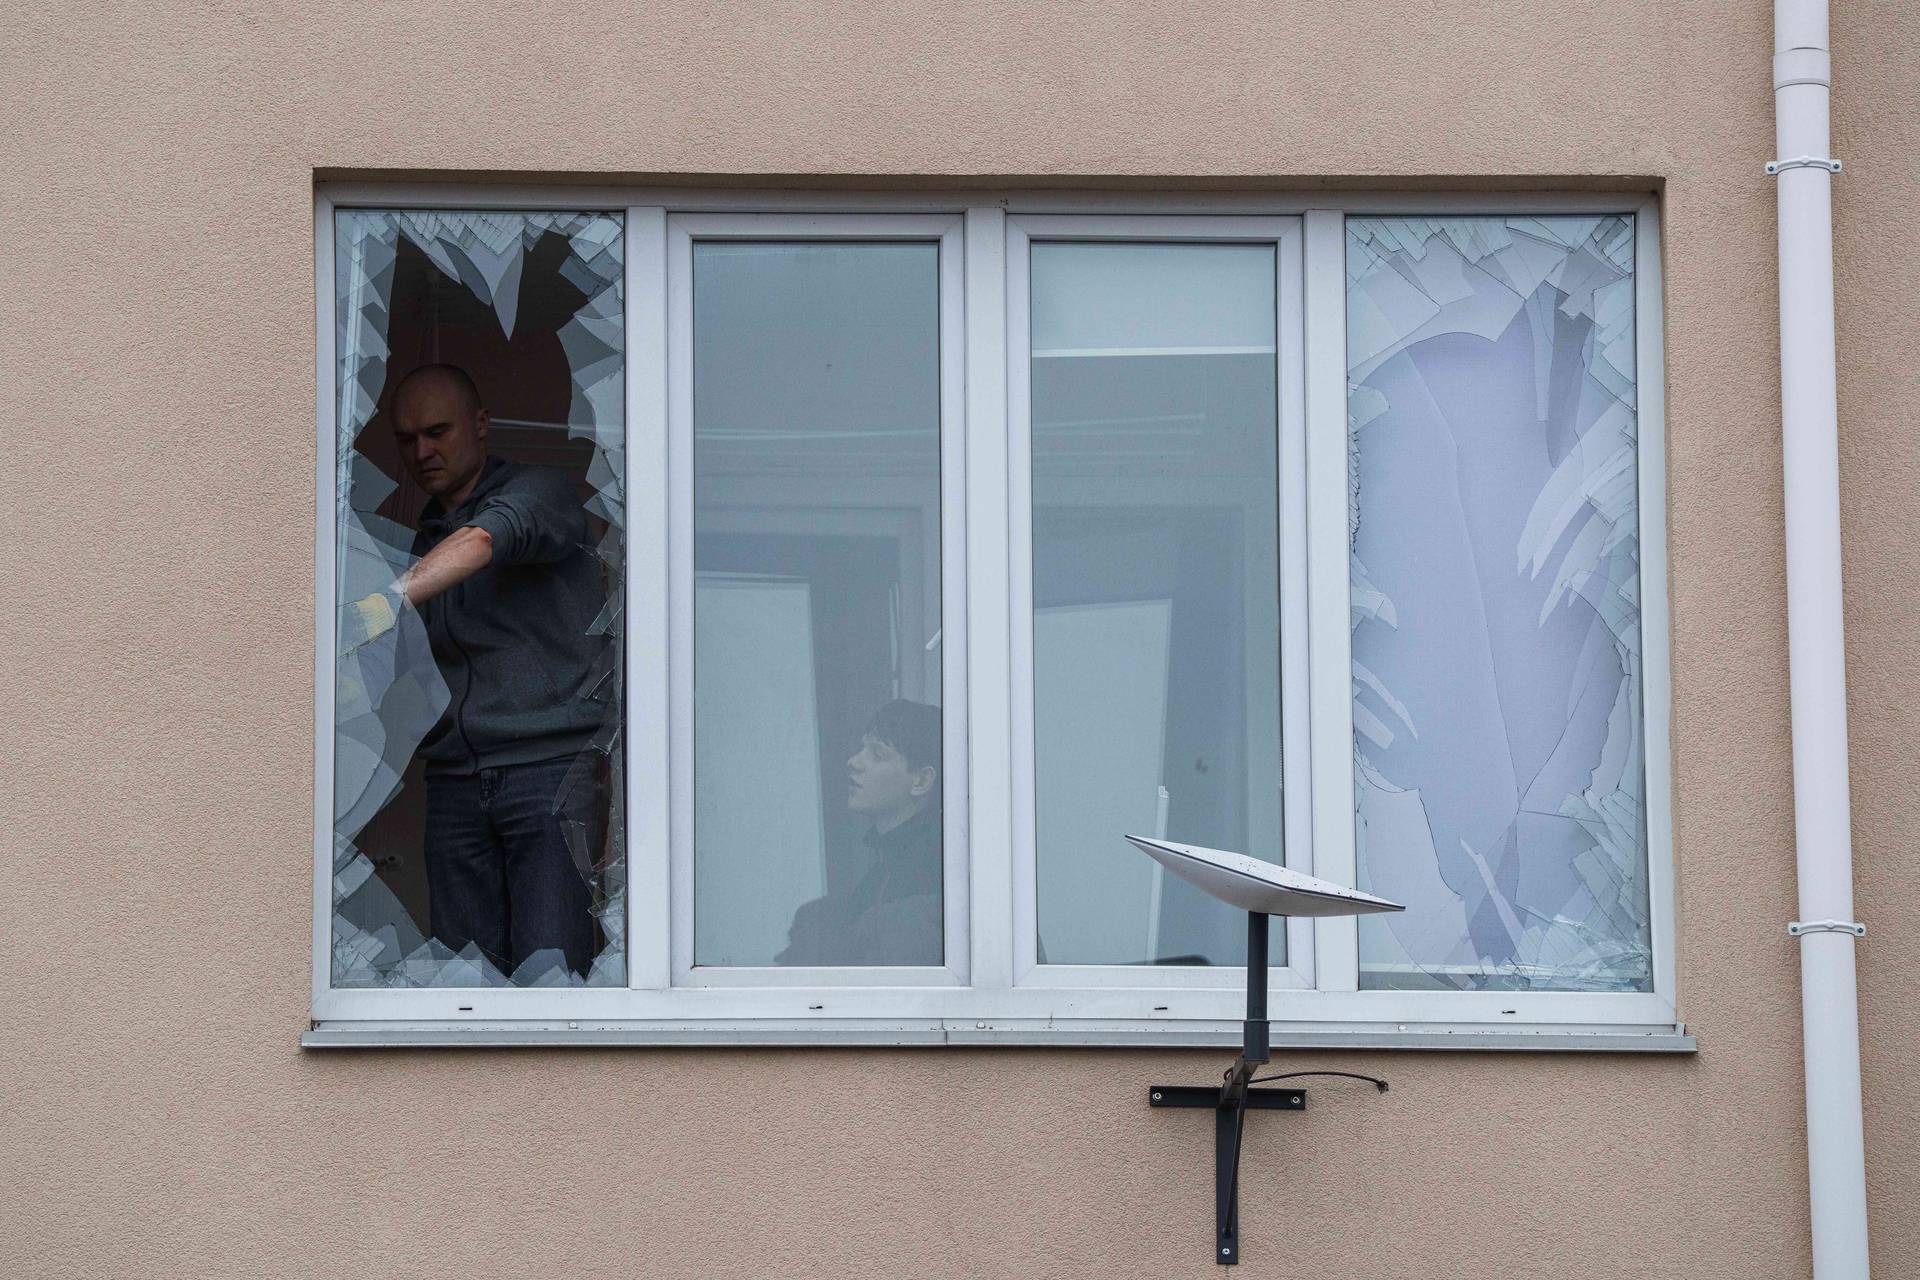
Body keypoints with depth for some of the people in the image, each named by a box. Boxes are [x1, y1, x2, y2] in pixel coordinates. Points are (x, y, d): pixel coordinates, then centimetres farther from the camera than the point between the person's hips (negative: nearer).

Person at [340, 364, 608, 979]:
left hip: (548, 765, -6)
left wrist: (391, 600, -37)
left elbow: (484, 541, -21)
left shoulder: (540, 491, 2)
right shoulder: (424, 539, 23)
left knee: (547, 974, -16)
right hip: (454, 783, 6)